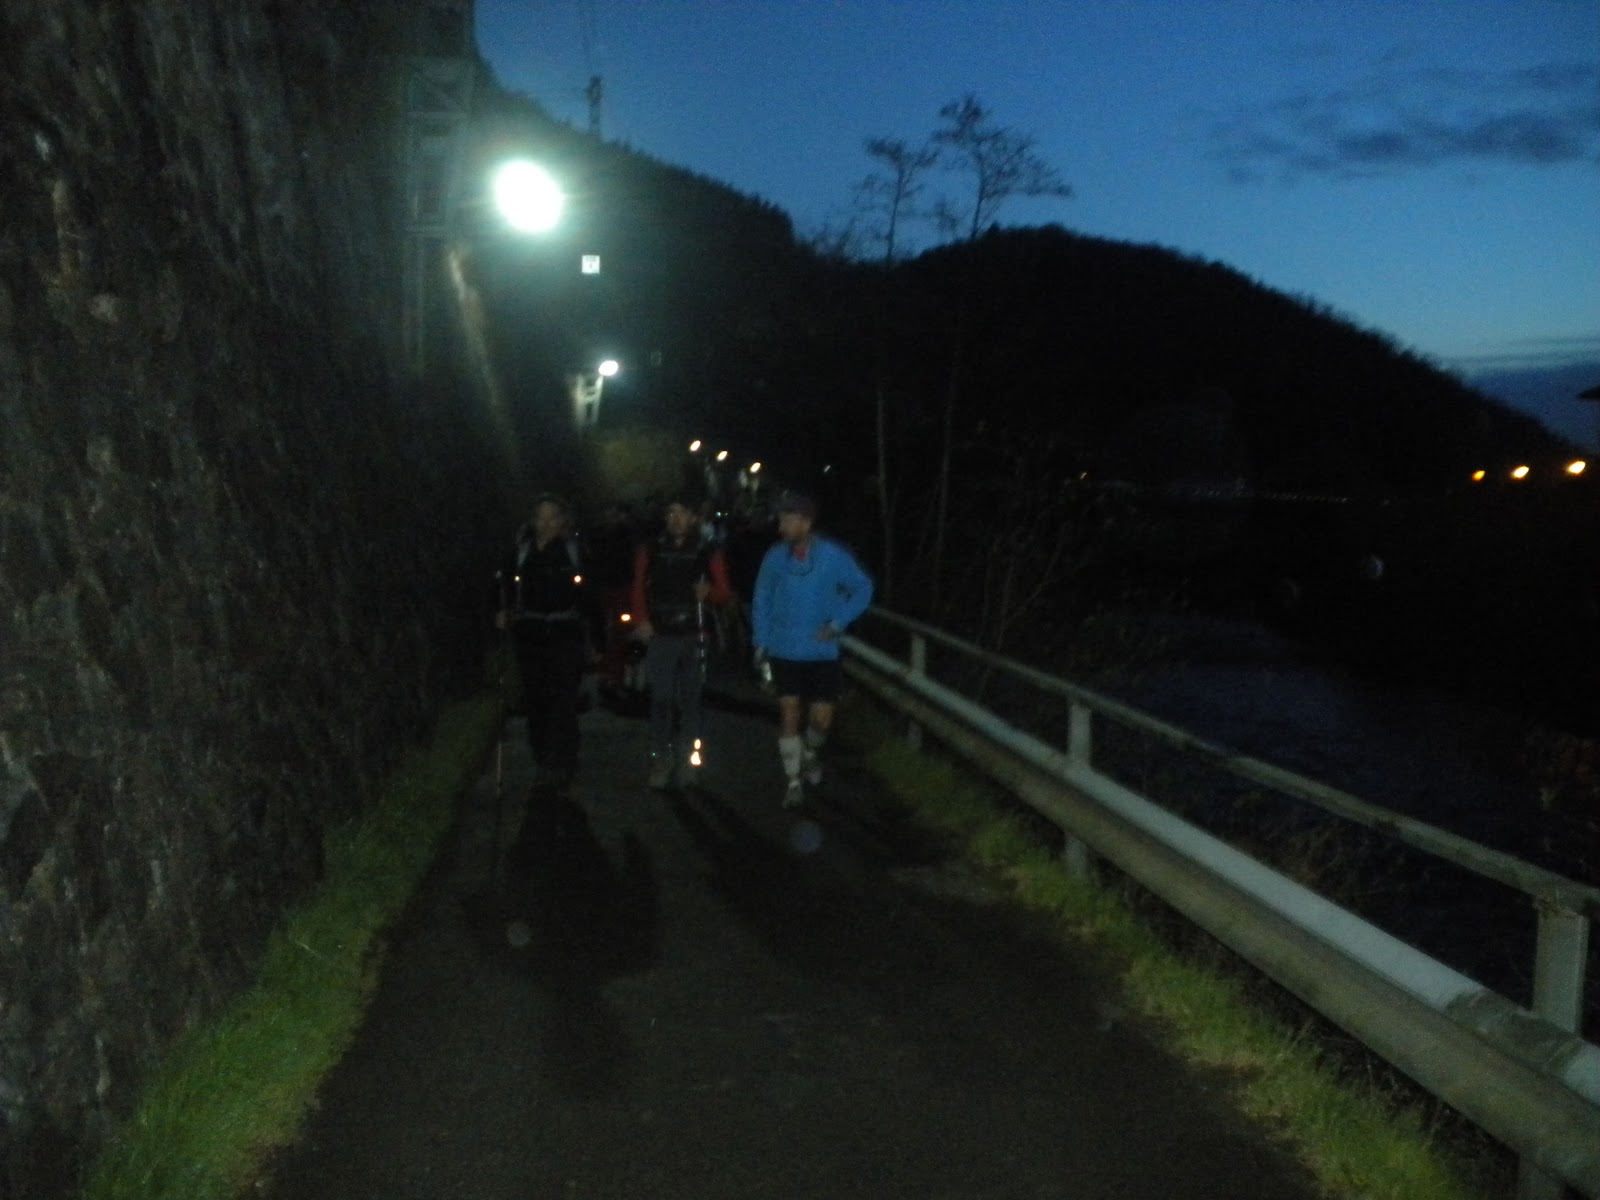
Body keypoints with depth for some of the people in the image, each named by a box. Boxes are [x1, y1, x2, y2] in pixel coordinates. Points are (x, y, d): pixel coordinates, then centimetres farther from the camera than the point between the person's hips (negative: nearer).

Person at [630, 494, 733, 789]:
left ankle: (685, 761, 15)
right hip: (660, 635, 0)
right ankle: (660, 761, 2)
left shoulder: (708, 552, 5)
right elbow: (639, 589, 9)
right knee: (661, 699, -5)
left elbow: (724, 591, 6)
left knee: (689, 699, 6)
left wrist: (709, 592, -16)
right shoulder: (651, 550, 8)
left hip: (693, 637, 0)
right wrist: (641, 621, -5)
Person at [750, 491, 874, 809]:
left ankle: (810, 753, 37)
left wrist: (838, 622, -11)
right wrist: (760, 641, 1)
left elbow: (863, 588, -1)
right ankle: (793, 781, 15)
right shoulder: (776, 555, -8)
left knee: (821, 718, 3)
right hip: (784, 652, 1)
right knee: (789, 714, 1)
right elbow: (761, 600, 4)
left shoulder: (833, 556, -12)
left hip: (822, 653, 0)